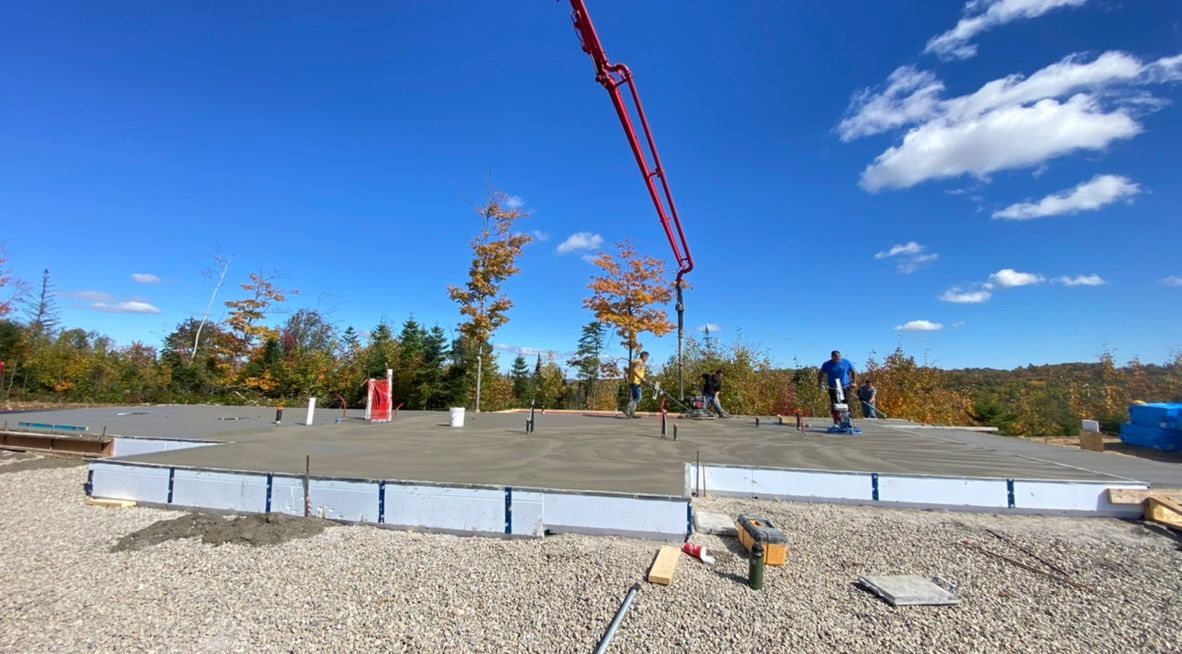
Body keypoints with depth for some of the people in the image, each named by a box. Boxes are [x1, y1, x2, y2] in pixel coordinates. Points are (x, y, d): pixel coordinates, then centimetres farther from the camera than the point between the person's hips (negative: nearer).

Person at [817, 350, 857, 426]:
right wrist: (820, 383, -1)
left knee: (848, 406, -4)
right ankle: (836, 424, 0)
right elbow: (820, 374, 11)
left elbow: (853, 372, 13)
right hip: (833, 388, 0)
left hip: (846, 387, 0)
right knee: (835, 407, -6)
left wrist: (853, 382, 2)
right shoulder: (827, 365, 0)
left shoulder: (847, 362, 1)